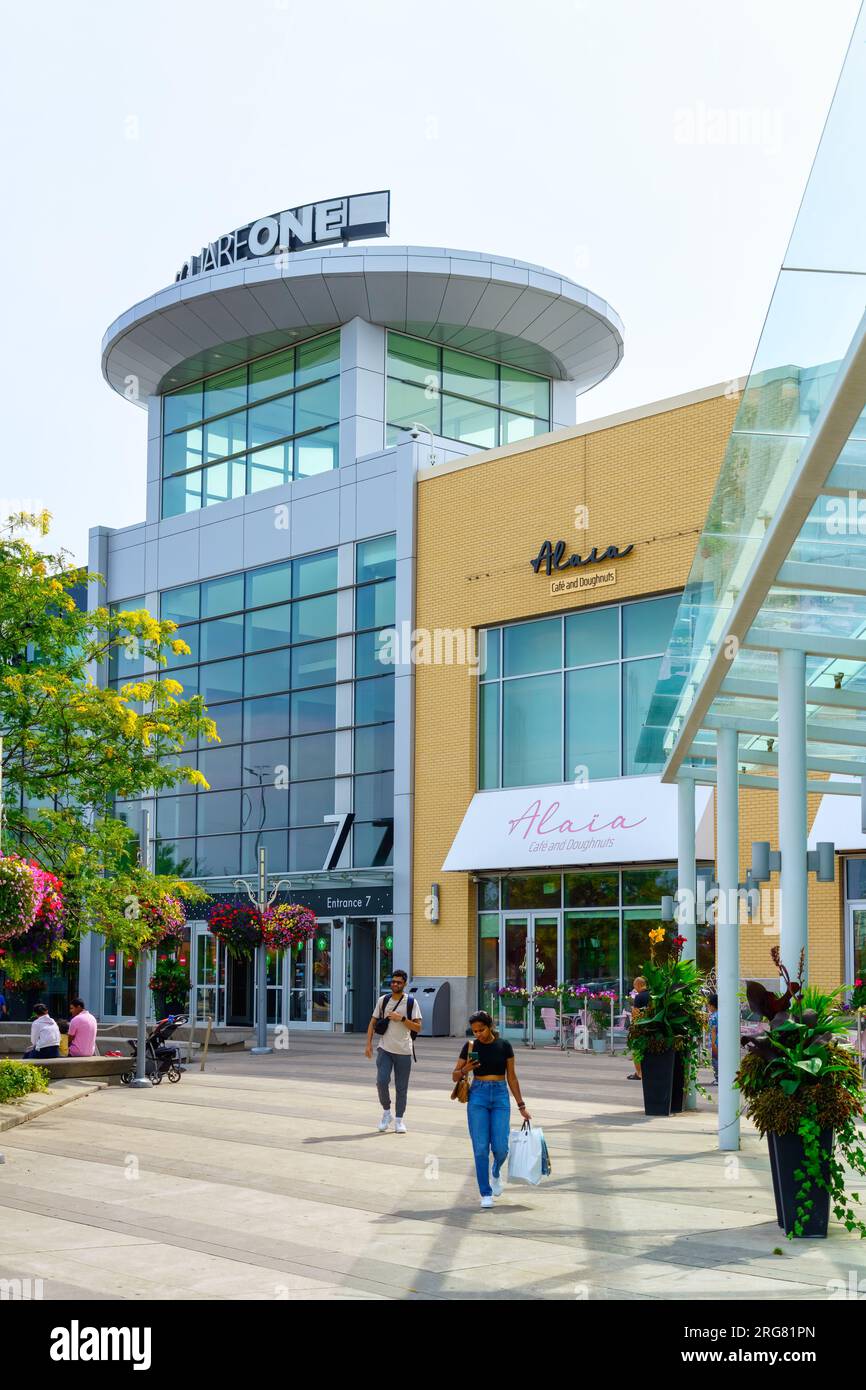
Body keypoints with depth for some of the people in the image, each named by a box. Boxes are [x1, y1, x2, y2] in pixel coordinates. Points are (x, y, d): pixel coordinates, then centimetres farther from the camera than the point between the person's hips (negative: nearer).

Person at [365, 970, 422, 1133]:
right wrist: (368, 1044, 2)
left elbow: (418, 1027, -4)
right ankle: (386, 1111, 10)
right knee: (381, 1081, -12)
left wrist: (401, 1018, -16)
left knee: (401, 1087, 4)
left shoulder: (411, 1002, -1)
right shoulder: (383, 1000, 5)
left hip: (404, 1051, -1)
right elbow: (373, 1023, 10)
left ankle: (400, 1120, 14)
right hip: (385, 1049, 1)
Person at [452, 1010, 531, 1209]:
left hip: (500, 1096, 0)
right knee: (481, 1148, -5)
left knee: (500, 1147, -7)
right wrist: (465, 1070, -16)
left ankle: (496, 1172, 28)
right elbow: (455, 1076, 6)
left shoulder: (504, 1046, 2)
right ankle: (486, 1194, 6)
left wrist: (521, 1106, 6)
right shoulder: (470, 1047, 1)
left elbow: (511, 1077, 7)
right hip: (478, 1095, 0)